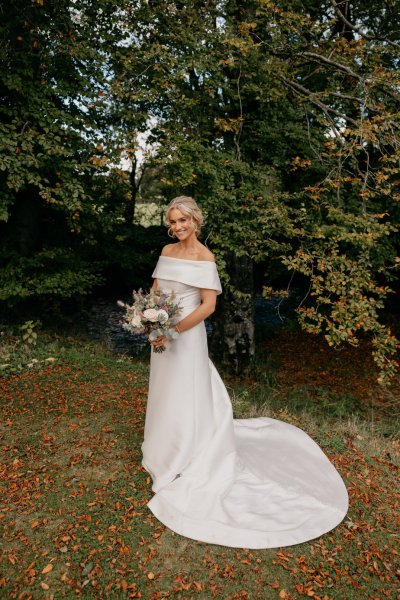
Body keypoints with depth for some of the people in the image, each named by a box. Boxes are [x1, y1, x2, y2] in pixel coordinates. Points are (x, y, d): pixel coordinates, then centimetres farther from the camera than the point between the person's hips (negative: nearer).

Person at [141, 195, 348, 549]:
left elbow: (208, 305, -20)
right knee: (164, 391, 20)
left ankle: (186, 462, 20)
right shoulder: (167, 250, 6)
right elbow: (155, 288, 13)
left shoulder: (204, 257, -14)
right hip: (163, 333, 7)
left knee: (185, 394, 2)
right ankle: (167, 446, 43)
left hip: (186, 335, -7)